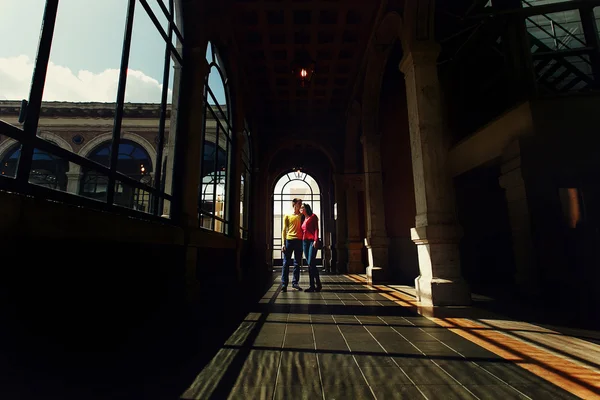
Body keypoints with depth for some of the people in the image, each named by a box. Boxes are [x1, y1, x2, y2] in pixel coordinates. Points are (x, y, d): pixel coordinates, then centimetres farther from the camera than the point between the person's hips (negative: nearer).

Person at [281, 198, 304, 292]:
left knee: (297, 263, 5)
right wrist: (283, 243, -2)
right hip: (289, 240, -2)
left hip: (299, 241, 2)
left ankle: (295, 283, 12)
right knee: (286, 263, -3)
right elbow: (284, 230, 5)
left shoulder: (302, 216, 14)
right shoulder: (287, 216, 11)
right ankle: (284, 284, -2)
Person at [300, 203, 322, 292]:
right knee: (309, 264, 3)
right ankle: (312, 285, 5)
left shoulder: (313, 216, 5)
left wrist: (316, 240, -14)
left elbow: (316, 229, -4)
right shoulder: (303, 219, 22)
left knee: (311, 263, -14)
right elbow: (302, 231, 18)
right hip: (305, 242, 6)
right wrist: (301, 241, 6)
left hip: (312, 241, -6)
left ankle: (318, 284, -3)